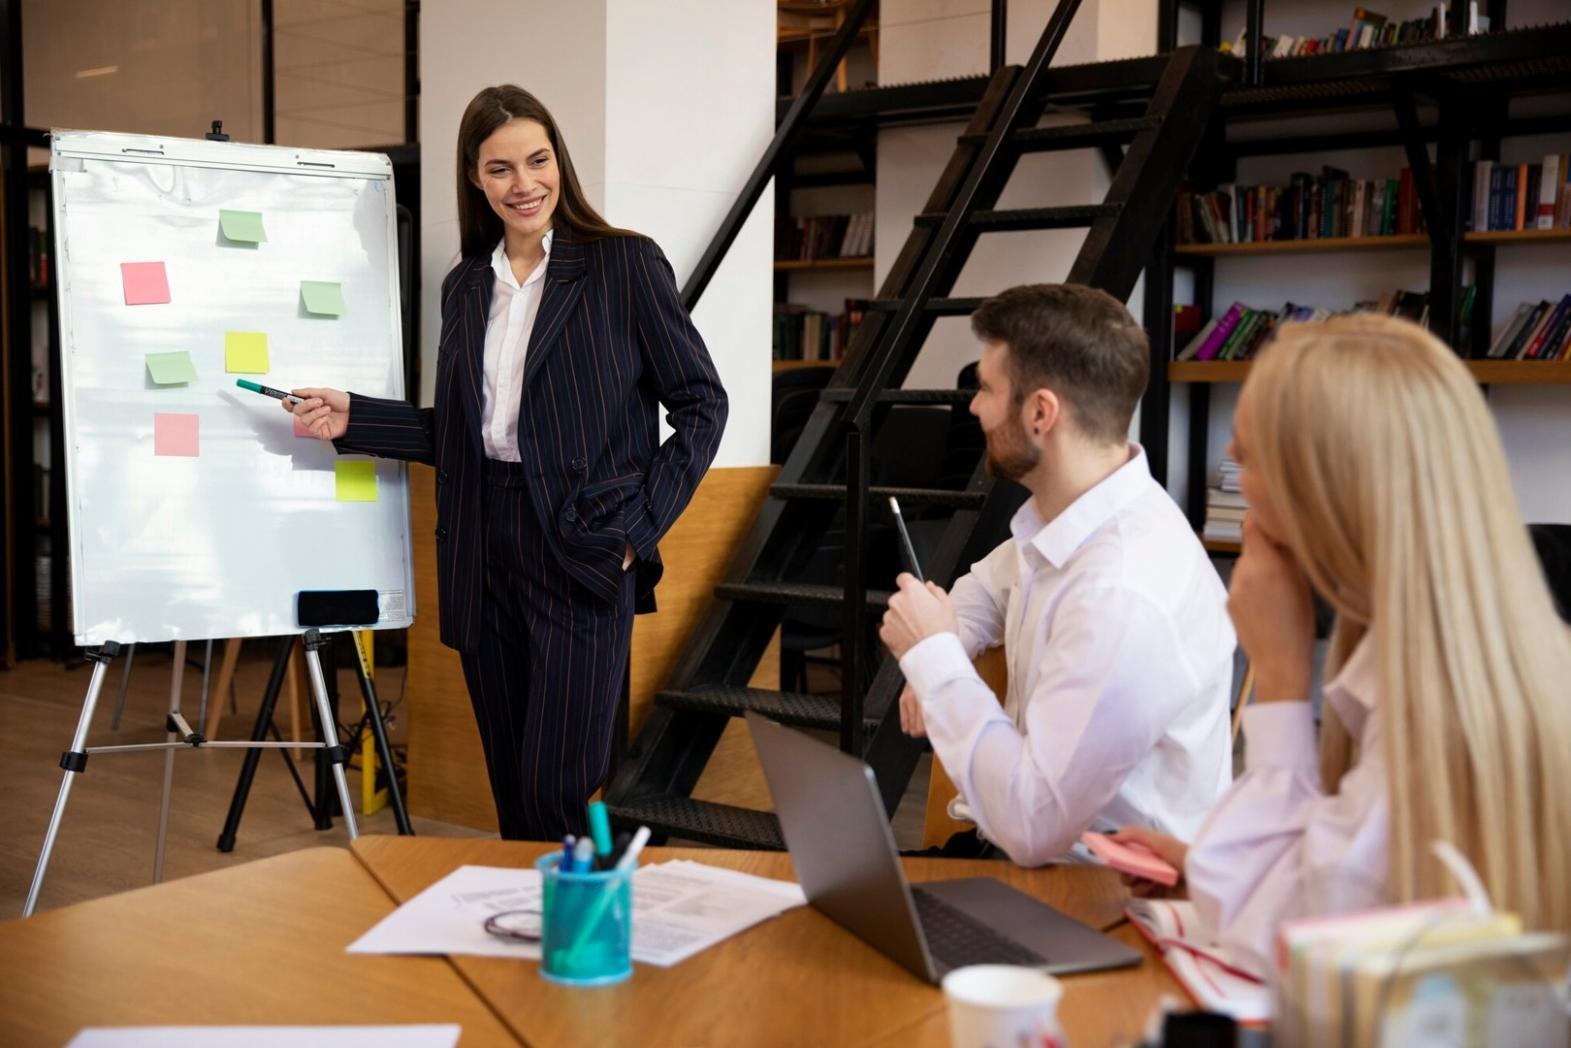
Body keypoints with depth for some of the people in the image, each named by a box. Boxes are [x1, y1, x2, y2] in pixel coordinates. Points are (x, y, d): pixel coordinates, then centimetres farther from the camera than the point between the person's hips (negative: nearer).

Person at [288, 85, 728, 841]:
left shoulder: (624, 265, -2)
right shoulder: (465, 286, 13)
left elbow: (701, 403, -2)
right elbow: (458, 432, 16)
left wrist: (641, 524, -9)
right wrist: (351, 420, 4)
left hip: (584, 555, -5)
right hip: (484, 558, 5)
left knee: (552, 794, -8)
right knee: (511, 792, 11)